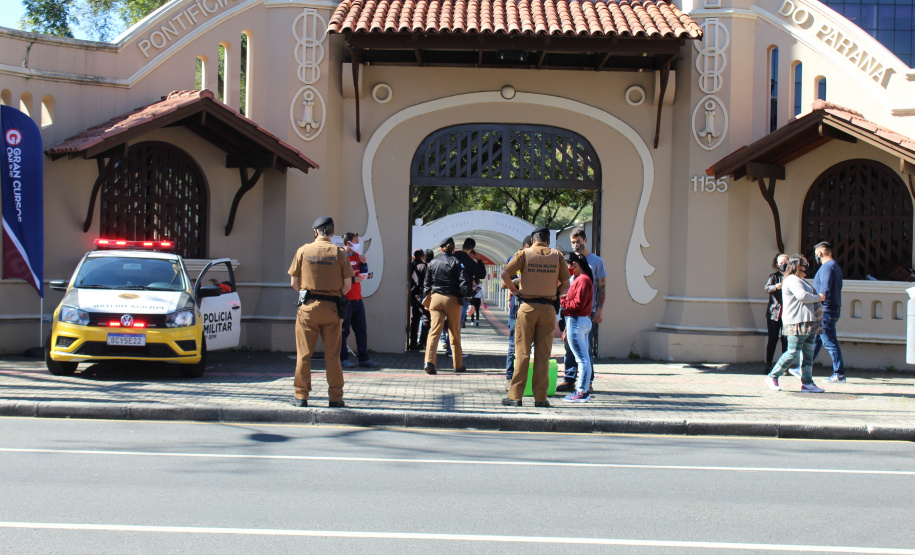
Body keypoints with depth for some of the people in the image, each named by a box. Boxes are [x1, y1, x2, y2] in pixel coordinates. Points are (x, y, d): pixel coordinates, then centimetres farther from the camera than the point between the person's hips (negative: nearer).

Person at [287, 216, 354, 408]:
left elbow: (294, 282, 5)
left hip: (307, 307, 0)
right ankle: (335, 397, 8)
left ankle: (301, 396, 7)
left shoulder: (303, 251, 1)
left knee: (303, 354, 5)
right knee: (332, 355, 6)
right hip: (331, 308, 0)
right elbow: (347, 285, 0)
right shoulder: (339, 253, 0)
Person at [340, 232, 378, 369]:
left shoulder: (357, 255, 14)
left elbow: (364, 275, 16)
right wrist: (354, 279, -19)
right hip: (345, 300, -8)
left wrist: (363, 263, 0)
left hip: (357, 299, 8)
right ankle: (343, 359, 6)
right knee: (343, 330, -1)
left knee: (361, 330, 10)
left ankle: (363, 358, 15)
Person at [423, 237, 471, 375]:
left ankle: (429, 362, -23)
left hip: (436, 298, 2)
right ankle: (458, 365, 18)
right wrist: (467, 295, -6)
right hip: (452, 300, -2)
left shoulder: (433, 262, 9)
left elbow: (427, 283, 14)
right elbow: (463, 281, -11)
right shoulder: (456, 261, -1)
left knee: (434, 331, -5)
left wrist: (426, 300, 22)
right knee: (455, 333, 9)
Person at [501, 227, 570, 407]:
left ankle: (515, 396, 1)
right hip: (548, 308, 1)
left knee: (522, 353, 2)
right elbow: (566, 284, 3)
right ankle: (540, 397, 5)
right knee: (543, 355, 6)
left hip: (527, 307, -1)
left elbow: (505, 274, -9)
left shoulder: (525, 253, 1)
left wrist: (514, 290, 3)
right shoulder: (557, 255, 6)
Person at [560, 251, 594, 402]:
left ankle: (582, 392, -5)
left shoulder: (583, 280, -14)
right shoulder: (580, 278, 18)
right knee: (583, 358, 13)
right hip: (583, 321, 11)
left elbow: (578, 304, -20)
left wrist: (561, 301, -10)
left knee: (582, 358, -7)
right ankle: (584, 389, 18)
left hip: (577, 322, -11)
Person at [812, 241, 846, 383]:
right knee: (815, 340, 14)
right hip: (834, 309, 10)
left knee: (830, 342, -7)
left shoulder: (826, 266, -12)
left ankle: (839, 374, -6)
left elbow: (825, 289, -23)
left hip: (826, 311, -10)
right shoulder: (836, 266, 19)